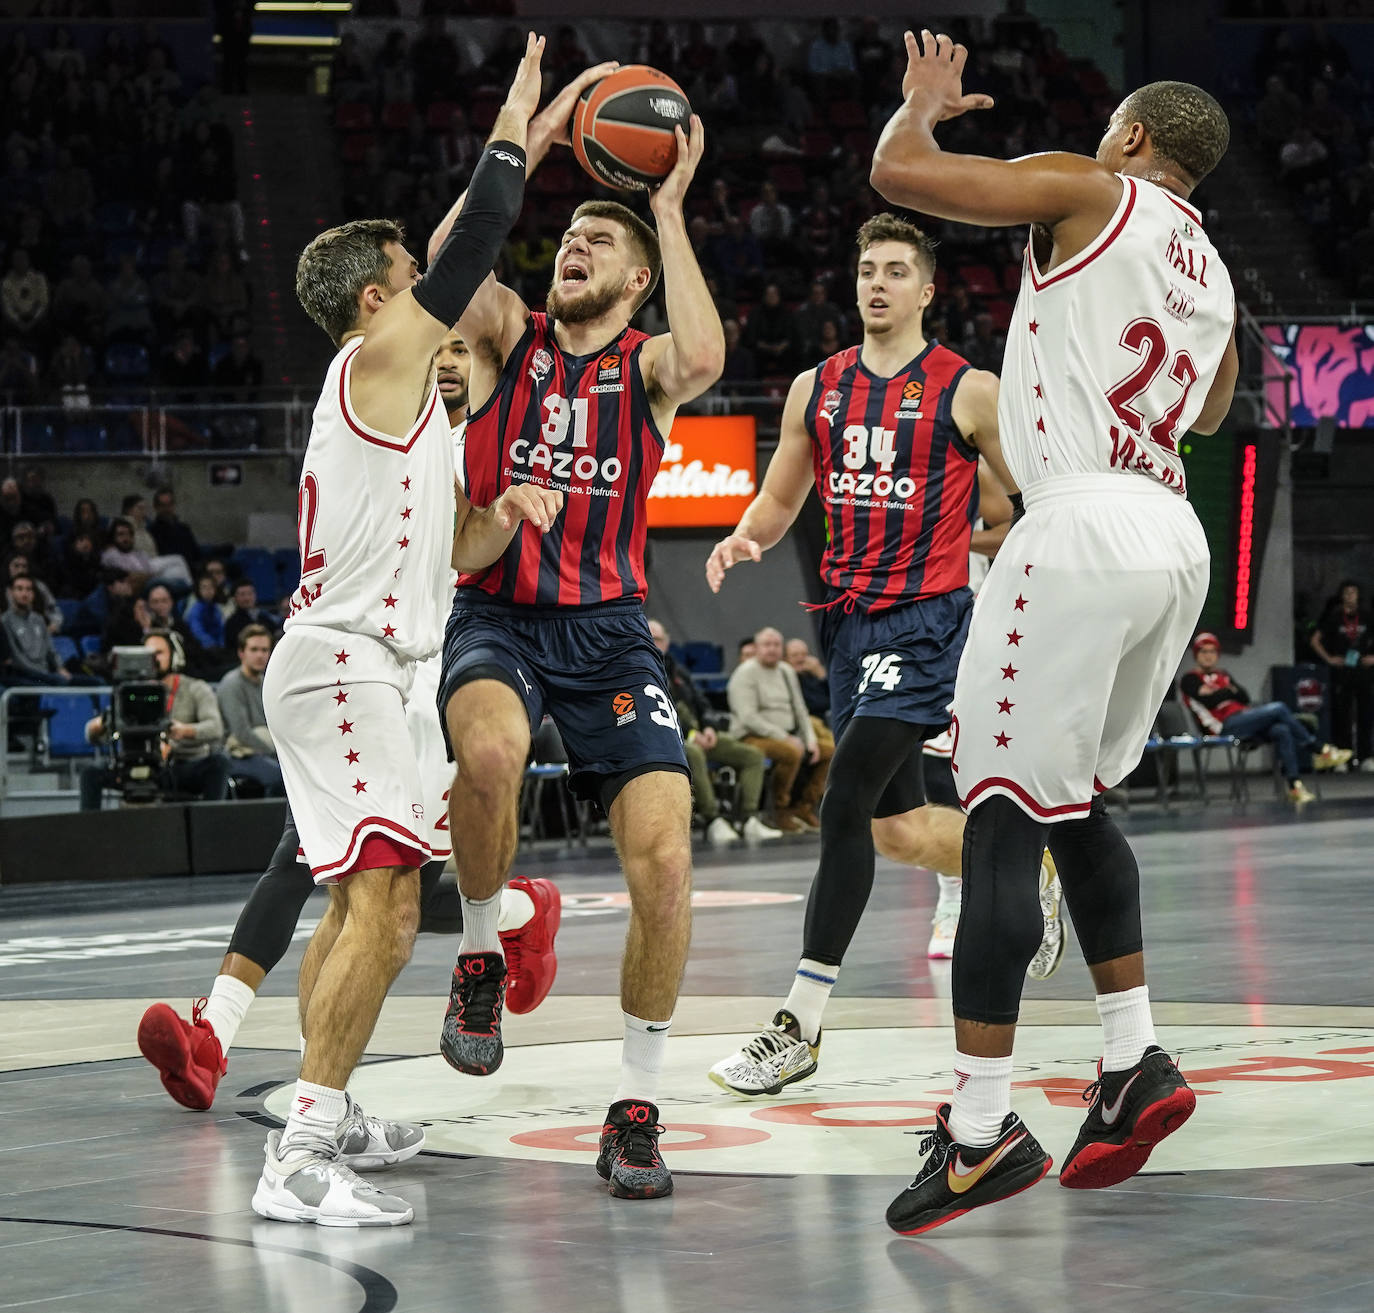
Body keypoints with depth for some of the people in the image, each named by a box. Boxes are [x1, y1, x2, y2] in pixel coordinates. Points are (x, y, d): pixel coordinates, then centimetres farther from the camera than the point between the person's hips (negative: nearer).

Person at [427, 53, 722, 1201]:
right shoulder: (508, 339, 8)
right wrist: (539, 134, -11)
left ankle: (638, 1107, 0)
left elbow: (704, 357, -20)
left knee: (664, 857, -15)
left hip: (609, 629, 1)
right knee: (490, 749, -36)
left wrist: (670, 213, -12)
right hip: (496, 616, -1)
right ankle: (481, 955, -9)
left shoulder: (647, 367, 6)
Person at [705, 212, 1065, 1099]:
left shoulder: (969, 391, -4)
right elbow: (781, 501, 17)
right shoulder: (817, 389, 10)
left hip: (927, 617, -6)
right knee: (895, 827, 13)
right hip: (850, 618, 6)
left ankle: (801, 1026, -14)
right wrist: (743, 540, -5)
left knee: (845, 803, -17)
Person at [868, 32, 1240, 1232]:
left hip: (1087, 525, -8)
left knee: (1003, 816, -5)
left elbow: (897, 172, -7)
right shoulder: (1213, 273, 23)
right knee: (1075, 803, 22)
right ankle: (1135, 1066, 18)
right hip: (1174, 538, 8)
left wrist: (926, 100, 13)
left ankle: (981, 1133, -6)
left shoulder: (1089, 192, 0)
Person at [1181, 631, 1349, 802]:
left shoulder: (1223, 675, 28)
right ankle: (1320, 751, -13)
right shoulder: (1189, 679, 6)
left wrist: (1223, 692, -4)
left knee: (1281, 731, -21)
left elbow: (1245, 697, 13)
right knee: (1278, 708, -20)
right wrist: (1231, 691, 2)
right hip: (1225, 726, -8)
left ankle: (1294, 785, -26)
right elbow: (1209, 701, -12)